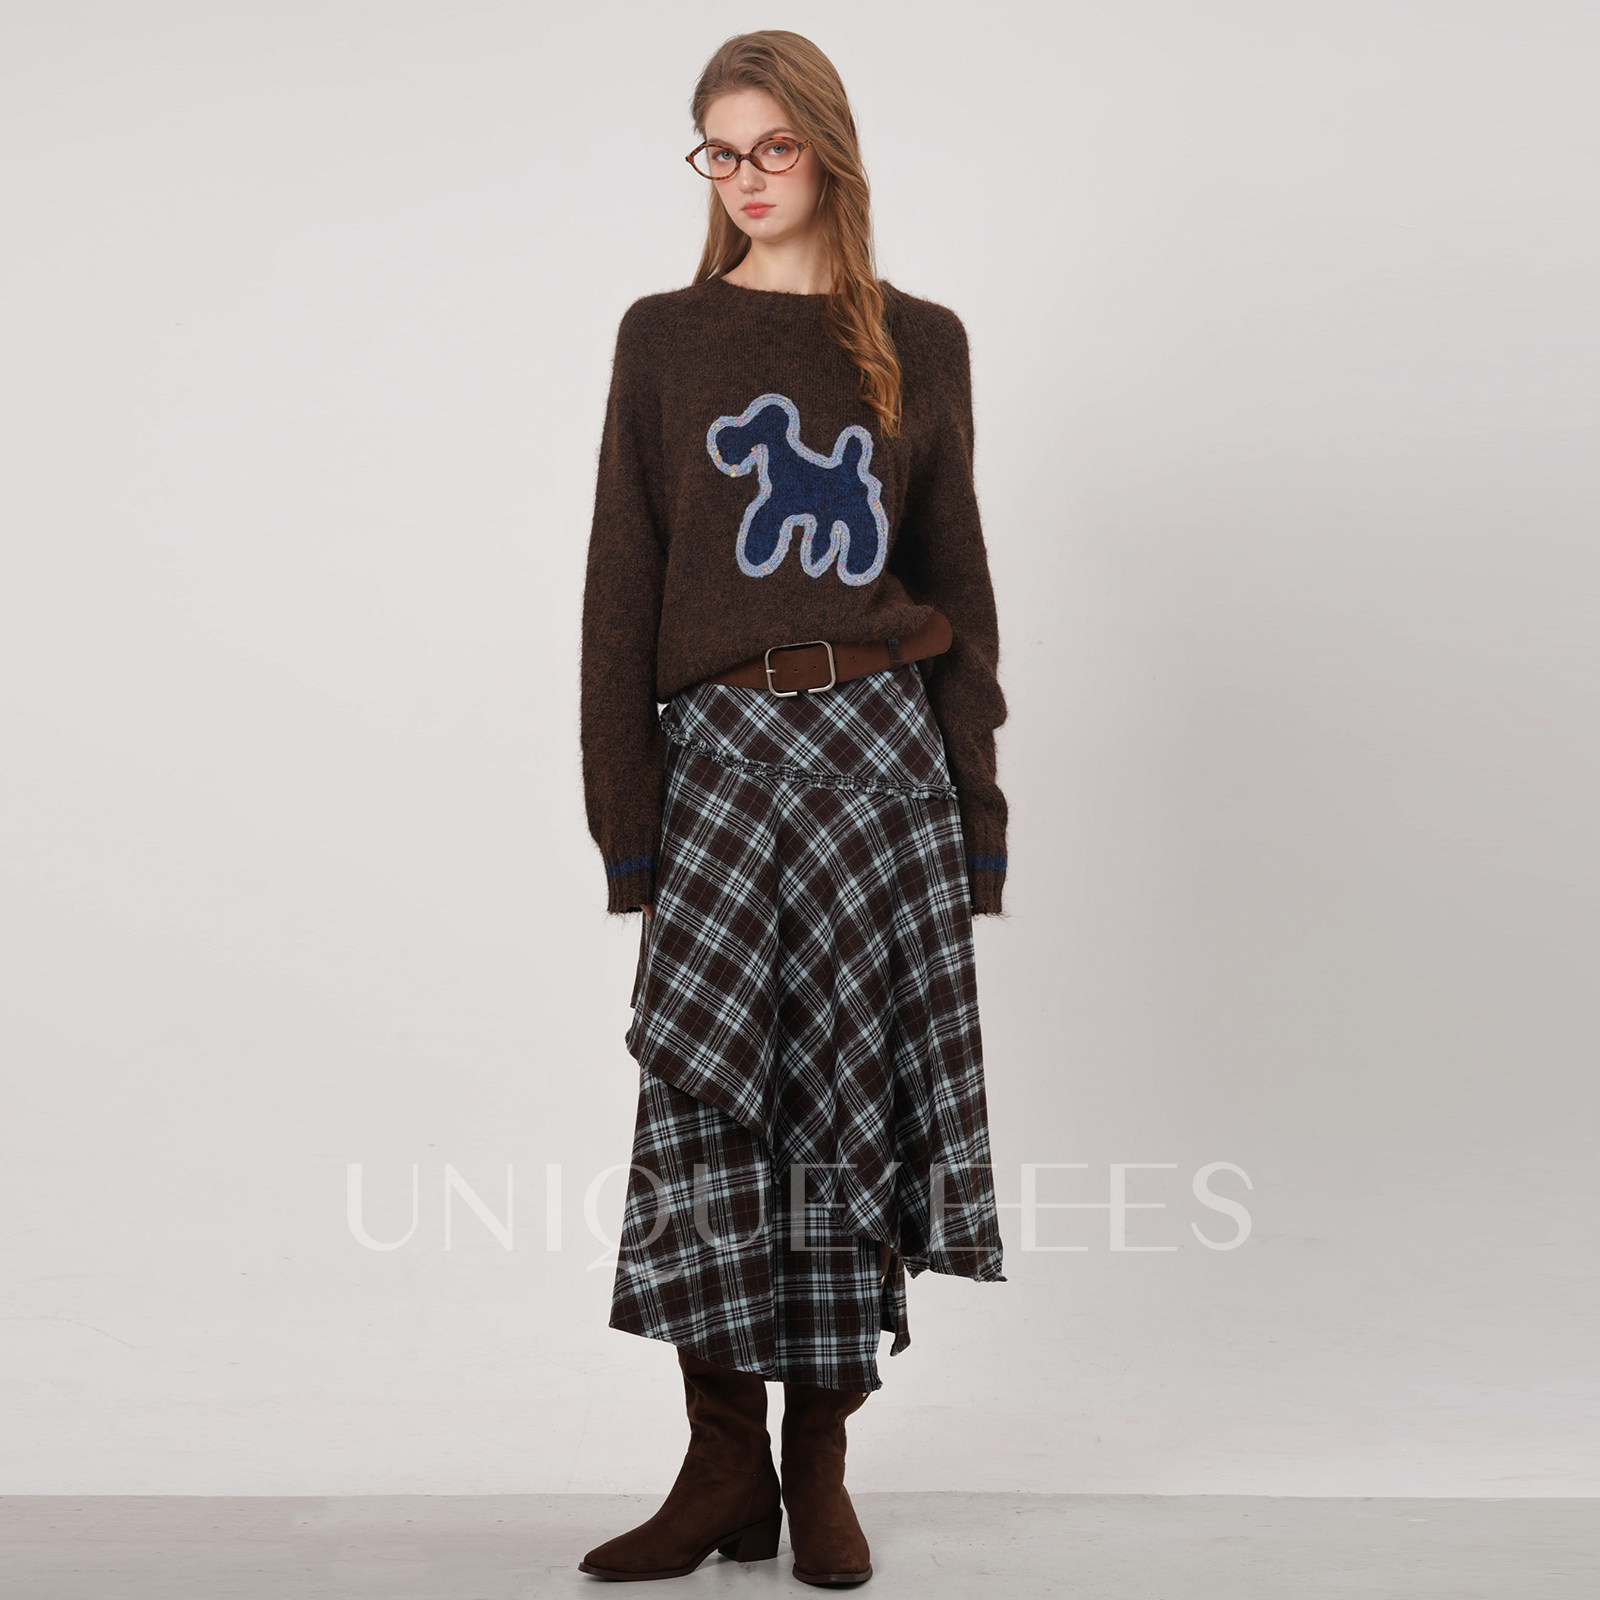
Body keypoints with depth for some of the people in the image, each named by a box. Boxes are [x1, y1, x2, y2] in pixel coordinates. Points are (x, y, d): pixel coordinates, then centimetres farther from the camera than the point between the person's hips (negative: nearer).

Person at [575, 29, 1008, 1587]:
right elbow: (621, 584, 5)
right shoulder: (666, 339, 8)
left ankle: (819, 1465, 14)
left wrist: (974, 808, 4)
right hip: (723, 743, 0)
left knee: (856, 1092, 2)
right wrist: (627, 813, -2)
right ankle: (725, 1466, 7)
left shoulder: (920, 344, 10)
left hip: (884, 741, 1)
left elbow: (958, 582, 11)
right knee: (704, 1090, -6)